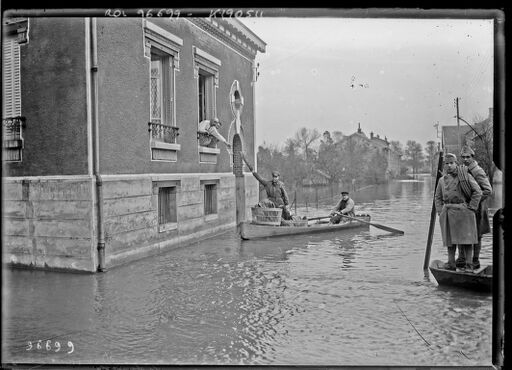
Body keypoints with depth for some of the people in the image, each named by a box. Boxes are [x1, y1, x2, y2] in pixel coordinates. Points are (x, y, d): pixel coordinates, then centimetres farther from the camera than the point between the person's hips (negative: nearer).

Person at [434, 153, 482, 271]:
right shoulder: (442, 180, 13)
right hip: (447, 212, 4)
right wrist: (440, 211, 6)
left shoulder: (466, 176, 1)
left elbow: (477, 192, -1)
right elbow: (437, 197, 19)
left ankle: (469, 265, 4)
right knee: (450, 239, 7)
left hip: (463, 211, -4)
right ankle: (451, 263, 14)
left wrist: (471, 208, -7)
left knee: (467, 239, -2)